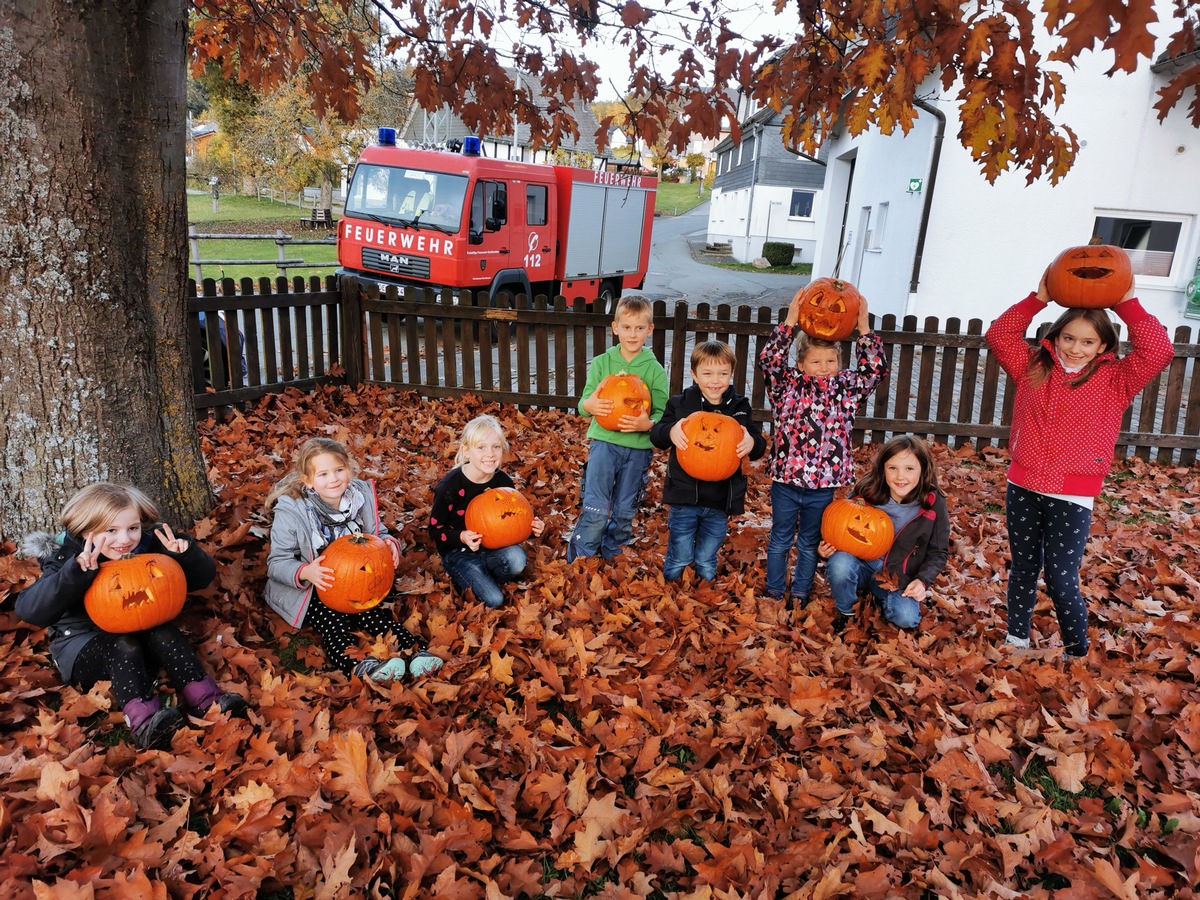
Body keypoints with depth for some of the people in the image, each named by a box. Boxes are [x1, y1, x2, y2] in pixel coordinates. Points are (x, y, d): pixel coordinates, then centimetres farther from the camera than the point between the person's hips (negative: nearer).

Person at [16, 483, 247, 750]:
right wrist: (76, 572, -44)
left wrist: (185, 552, -27)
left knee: (164, 632, -28)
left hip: (139, 634, 3)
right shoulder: (66, 558, -15)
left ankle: (206, 700, -37)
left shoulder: (147, 546, -8)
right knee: (122, 645, -33)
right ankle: (142, 720, -50)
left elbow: (202, 577, -5)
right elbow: (29, 610, -30)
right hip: (82, 645, -3)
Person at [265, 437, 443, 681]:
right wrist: (305, 572, -36)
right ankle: (354, 664, -51)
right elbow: (277, 563, -14)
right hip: (308, 589, -2)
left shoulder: (361, 496, -7)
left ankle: (414, 651, -40)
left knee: (373, 611, -25)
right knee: (331, 617, -30)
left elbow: (379, 533, 5)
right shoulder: (290, 512, -18)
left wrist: (390, 544, -20)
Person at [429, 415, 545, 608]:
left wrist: (529, 526, -14)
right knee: (493, 600, -20)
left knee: (516, 559, -30)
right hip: (458, 552, -4)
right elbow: (436, 529, -11)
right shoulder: (450, 486, -19)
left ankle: (483, 577, 1)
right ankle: (460, 578, 10)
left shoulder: (504, 483, -6)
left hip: (492, 546, 4)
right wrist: (461, 537, -30)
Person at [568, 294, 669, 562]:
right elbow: (584, 403, 2)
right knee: (596, 509, -9)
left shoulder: (655, 371, -1)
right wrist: (589, 405, -22)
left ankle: (611, 556, 34)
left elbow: (662, 413, -2)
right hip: (604, 440, -1)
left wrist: (647, 424, -24)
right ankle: (578, 559, 9)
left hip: (639, 447, 1)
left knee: (625, 511, 13)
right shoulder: (601, 363, 1)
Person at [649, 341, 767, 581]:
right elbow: (656, 434, -3)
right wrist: (670, 431, -26)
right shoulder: (680, 404, -4)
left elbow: (760, 444, 4)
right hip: (684, 498, -1)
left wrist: (752, 443, -20)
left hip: (720, 502, 2)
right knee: (678, 559, 9)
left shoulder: (739, 408, 2)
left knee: (707, 564, 16)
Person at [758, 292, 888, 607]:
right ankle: (774, 592, 31)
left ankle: (799, 595, 33)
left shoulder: (846, 388, 2)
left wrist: (864, 329, -12)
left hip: (823, 485, 2)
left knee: (809, 544, 17)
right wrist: (789, 323, -23)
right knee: (780, 540, 15)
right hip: (786, 479, -1)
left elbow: (875, 369, -6)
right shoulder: (787, 384, -4)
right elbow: (769, 359, -18)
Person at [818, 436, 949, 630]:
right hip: (859, 565, 0)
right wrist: (828, 547, -21)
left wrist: (922, 580, -18)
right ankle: (844, 612, -3)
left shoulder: (933, 505, -14)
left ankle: (883, 596, 12)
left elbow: (938, 552, -1)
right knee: (839, 562, -33)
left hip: (898, 578, 1)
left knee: (906, 619, -25)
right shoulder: (865, 491, -15)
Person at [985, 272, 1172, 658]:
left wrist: (1127, 304, -11)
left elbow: (1158, 351, -13)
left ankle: (1077, 652, 23)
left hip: (1072, 498, -2)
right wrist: (1038, 298, -6)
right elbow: (999, 335, 1)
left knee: (1061, 580, 0)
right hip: (1022, 488, 3)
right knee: (1023, 571, 15)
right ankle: (1016, 638, 31)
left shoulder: (1116, 380, 1)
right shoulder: (1033, 367, 6)